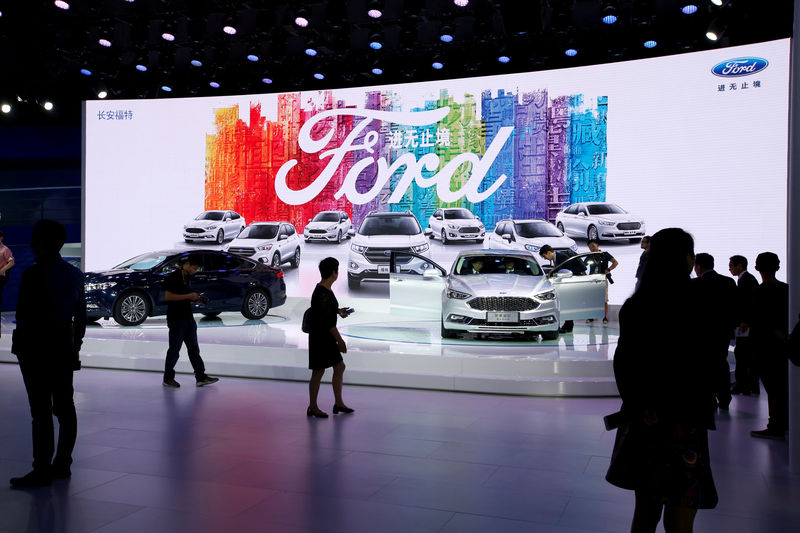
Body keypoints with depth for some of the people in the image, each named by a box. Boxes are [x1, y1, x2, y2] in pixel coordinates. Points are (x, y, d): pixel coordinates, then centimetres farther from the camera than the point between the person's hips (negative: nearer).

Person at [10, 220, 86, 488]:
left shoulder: (34, 274, -14)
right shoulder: (75, 274, 9)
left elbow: (24, 314, -13)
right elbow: (81, 314, 13)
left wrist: (22, 346, -2)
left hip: (37, 347, -7)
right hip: (64, 345, 7)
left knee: (41, 410, -4)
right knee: (64, 407, 11)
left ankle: (42, 469, 1)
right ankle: (62, 464, 19)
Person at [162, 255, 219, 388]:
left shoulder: (187, 278, 15)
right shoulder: (173, 277, -12)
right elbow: (168, 296, -21)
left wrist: (195, 298, 5)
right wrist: (188, 296, -20)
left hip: (188, 318, 9)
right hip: (176, 320, -9)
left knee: (194, 349, 7)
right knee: (174, 350, 1)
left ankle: (201, 377, 9)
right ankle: (168, 378, 14)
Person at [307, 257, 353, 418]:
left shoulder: (325, 289, 8)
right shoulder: (322, 293, -23)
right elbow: (328, 320, -24)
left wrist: (339, 310, 34)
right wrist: (340, 340, -21)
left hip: (328, 337, 10)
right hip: (320, 337, -10)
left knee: (339, 367, 14)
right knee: (319, 371, 1)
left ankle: (338, 403, 25)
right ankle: (312, 408, 15)